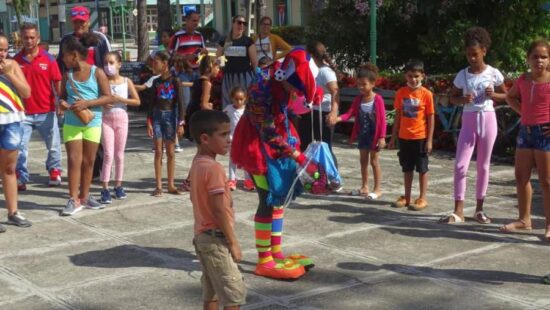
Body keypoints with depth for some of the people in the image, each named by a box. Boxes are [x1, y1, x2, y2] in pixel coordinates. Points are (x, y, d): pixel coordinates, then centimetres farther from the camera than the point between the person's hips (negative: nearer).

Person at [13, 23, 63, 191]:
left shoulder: (48, 59, -2)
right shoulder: (16, 60, 1)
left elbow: (57, 83, 0)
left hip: (47, 112, 0)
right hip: (24, 112, 0)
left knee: (54, 146, 11)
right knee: (20, 148, -1)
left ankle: (55, 172, 29)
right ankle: (21, 178, 8)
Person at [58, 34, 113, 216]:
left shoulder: (97, 73, -6)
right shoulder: (67, 75, 5)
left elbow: (108, 98, -9)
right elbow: (62, 95, 14)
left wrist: (87, 103, -21)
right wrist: (62, 102, -10)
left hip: (93, 123, -1)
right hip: (71, 123, 1)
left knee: (88, 161, 8)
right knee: (74, 160, -4)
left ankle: (84, 197, 20)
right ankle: (74, 200, -1)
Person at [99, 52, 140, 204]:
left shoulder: (126, 81, 1)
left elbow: (137, 101, -2)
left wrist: (120, 99, -12)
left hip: (121, 118, 2)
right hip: (106, 119, -1)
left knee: (119, 154, 9)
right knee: (108, 155, -8)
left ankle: (118, 186, 19)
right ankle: (105, 189, -5)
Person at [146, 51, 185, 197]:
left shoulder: (175, 81, -4)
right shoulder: (156, 82, 7)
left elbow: (180, 103, -6)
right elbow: (152, 103, 9)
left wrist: (181, 123, -11)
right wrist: (149, 121, 1)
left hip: (170, 116, -3)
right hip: (157, 116, 3)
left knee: (170, 152, 4)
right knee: (158, 152, 2)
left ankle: (171, 185, 12)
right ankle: (158, 186, 3)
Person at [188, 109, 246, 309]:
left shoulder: (197, 164, 8)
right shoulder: (213, 168, -21)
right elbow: (219, 210, -23)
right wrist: (233, 242, -16)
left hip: (203, 236, 10)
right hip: (216, 238, -10)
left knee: (212, 292, 16)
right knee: (234, 292, -4)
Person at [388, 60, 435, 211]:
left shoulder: (426, 94, -9)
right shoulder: (401, 93, 1)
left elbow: (430, 118, -6)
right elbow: (398, 115, 7)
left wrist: (429, 140, -9)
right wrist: (393, 137, 7)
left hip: (420, 137, -4)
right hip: (404, 137, 4)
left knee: (422, 168, 6)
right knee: (407, 168, 13)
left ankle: (422, 198, 13)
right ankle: (406, 197, 22)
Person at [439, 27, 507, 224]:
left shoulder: (493, 73, -2)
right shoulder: (462, 75, 1)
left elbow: (506, 95, 9)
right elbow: (452, 98, 10)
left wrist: (493, 95, -12)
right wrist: (463, 99, -12)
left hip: (487, 119, -1)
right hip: (469, 121, 1)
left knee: (483, 165, 6)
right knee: (460, 165, -7)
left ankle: (479, 209, 16)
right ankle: (458, 211, -3)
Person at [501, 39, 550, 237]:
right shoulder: (523, 80, 5)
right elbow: (511, 97, 25)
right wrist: (523, 112, 10)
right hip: (525, 131, 6)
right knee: (521, 177, 11)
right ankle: (524, 219, 24)